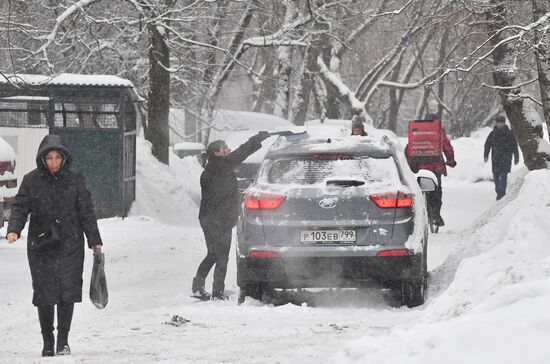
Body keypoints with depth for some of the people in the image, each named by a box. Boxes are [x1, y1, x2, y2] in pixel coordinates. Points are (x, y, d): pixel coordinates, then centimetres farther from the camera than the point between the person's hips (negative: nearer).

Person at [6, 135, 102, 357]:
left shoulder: (74, 180, 2)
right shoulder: (32, 181, 0)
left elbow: (86, 211, 7)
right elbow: (20, 207, -1)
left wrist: (95, 241, 7)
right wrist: (14, 229, -19)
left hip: (70, 245, 0)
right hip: (41, 246, 0)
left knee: (68, 291, -6)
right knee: (44, 294, 0)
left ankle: (63, 341, 7)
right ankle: (47, 342, 14)